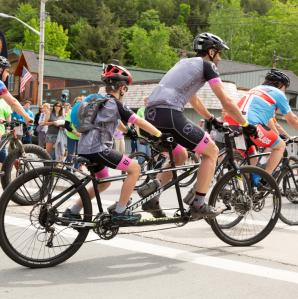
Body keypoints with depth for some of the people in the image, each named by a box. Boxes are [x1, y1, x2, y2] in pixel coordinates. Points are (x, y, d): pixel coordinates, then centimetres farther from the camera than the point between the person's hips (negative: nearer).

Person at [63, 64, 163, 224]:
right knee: (135, 168, -6)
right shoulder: (115, 104, -7)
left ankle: (72, 211, 26)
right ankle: (119, 212, -4)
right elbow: (140, 122, -9)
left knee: (104, 182, 27)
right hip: (97, 149, -10)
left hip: (85, 149, 10)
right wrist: (161, 135, -3)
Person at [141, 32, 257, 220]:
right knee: (212, 151, 4)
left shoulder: (186, 63, 31)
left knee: (181, 156, 26)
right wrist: (246, 125, 9)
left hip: (151, 113, 9)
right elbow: (226, 101, 0)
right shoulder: (207, 65, 6)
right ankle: (198, 204, 1)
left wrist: (213, 120, 46)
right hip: (169, 113, -9)